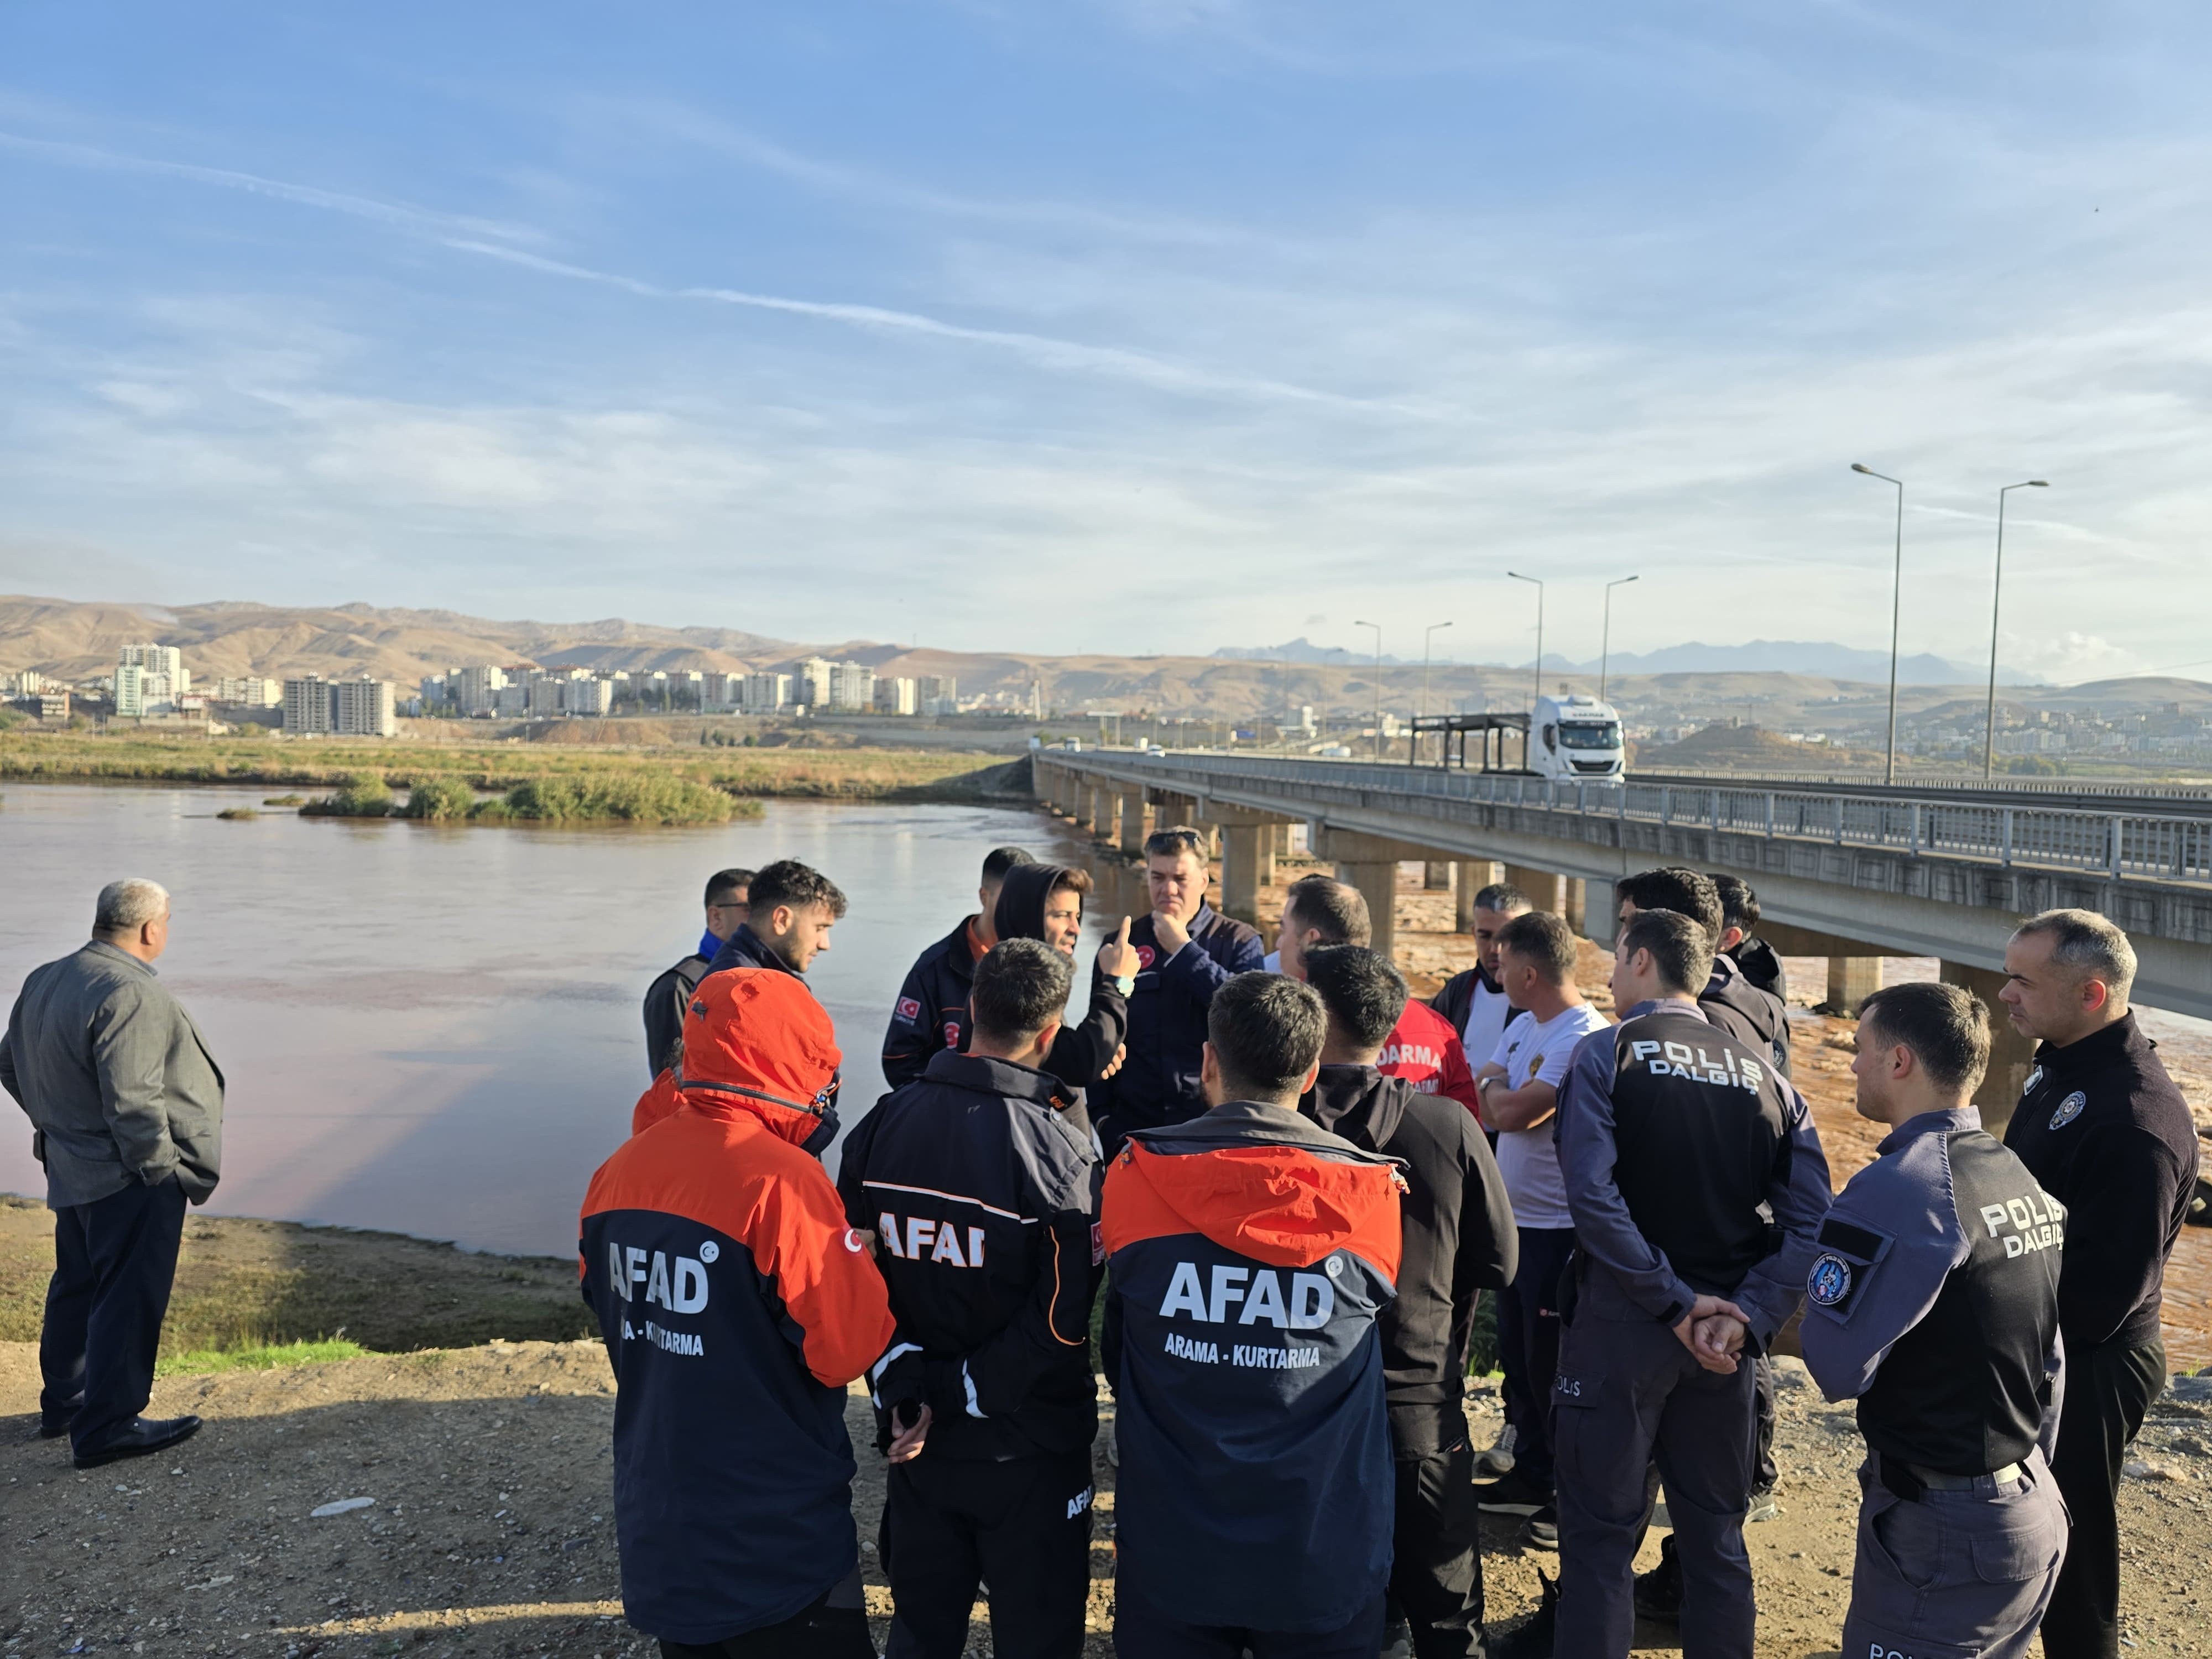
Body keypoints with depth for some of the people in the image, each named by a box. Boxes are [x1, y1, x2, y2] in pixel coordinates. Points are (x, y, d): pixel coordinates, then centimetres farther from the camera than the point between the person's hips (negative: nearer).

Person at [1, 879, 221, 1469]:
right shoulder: (132, 994, -23)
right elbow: (132, 1099, -26)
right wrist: (162, 1170, -16)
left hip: (70, 1169, 10)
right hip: (128, 1179, -10)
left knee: (77, 1284, 22)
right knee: (129, 1297, -2)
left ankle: (63, 1402, 36)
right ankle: (107, 1426, 3)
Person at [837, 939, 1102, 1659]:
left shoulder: (883, 1123, -7)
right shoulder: (1059, 1151, -20)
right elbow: (1063, 1323, -22)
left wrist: (901, 1385, -6)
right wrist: (959, 1394, -13)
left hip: (916, 1439, 4)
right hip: (1030, 1450, -4)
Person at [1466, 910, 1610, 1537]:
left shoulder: (1584, 1038, -21)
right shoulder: (1523, 1026, 9)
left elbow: (1512, 1112, -25)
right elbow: (1481, 1103, 12)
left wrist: (1495, 1085, -6)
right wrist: (1496, 1090, -8)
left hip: (1559, 1228, -9)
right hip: (1515, 1220, 9)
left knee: (1553, 1367, 2)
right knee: (1518, 1357, 19)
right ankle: (1530, 1477, 34)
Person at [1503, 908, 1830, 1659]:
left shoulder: (1605, 1053, -8)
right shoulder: (1763, 1074, 6)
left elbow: (1593, 1195, -20)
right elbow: (1810, 1218, -4)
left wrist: (1675, 1302, -15)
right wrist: (1746, 1313, -8)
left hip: (1622, 1319, -4)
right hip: (1725, 1330, 5)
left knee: (1601, 1529, 7)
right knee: (1716, 1529, 19)